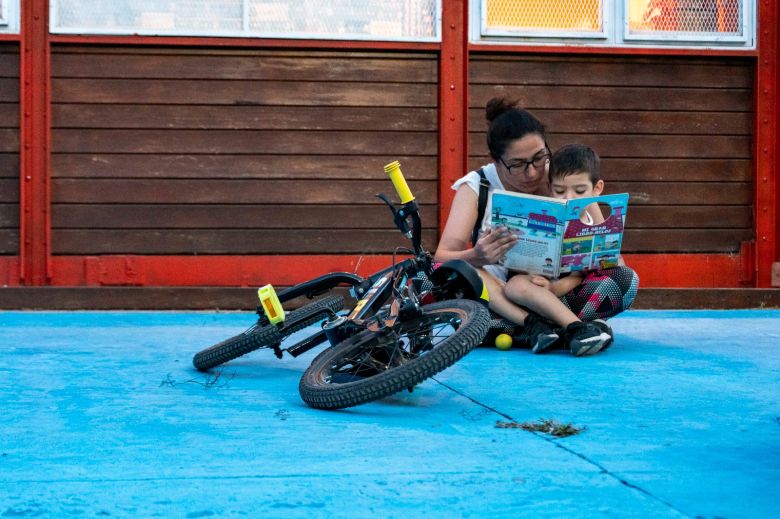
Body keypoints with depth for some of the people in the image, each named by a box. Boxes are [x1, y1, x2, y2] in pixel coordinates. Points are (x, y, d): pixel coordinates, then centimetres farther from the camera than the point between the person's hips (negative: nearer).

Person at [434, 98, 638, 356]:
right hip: (495, 298, -1)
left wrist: (569, 280, -30)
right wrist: (476, 257, -41)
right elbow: (442, 257, -17)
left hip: (552, 297, 1)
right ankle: (574, 326, -42)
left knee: (626, 279, -22)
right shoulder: (477, 187, -5)